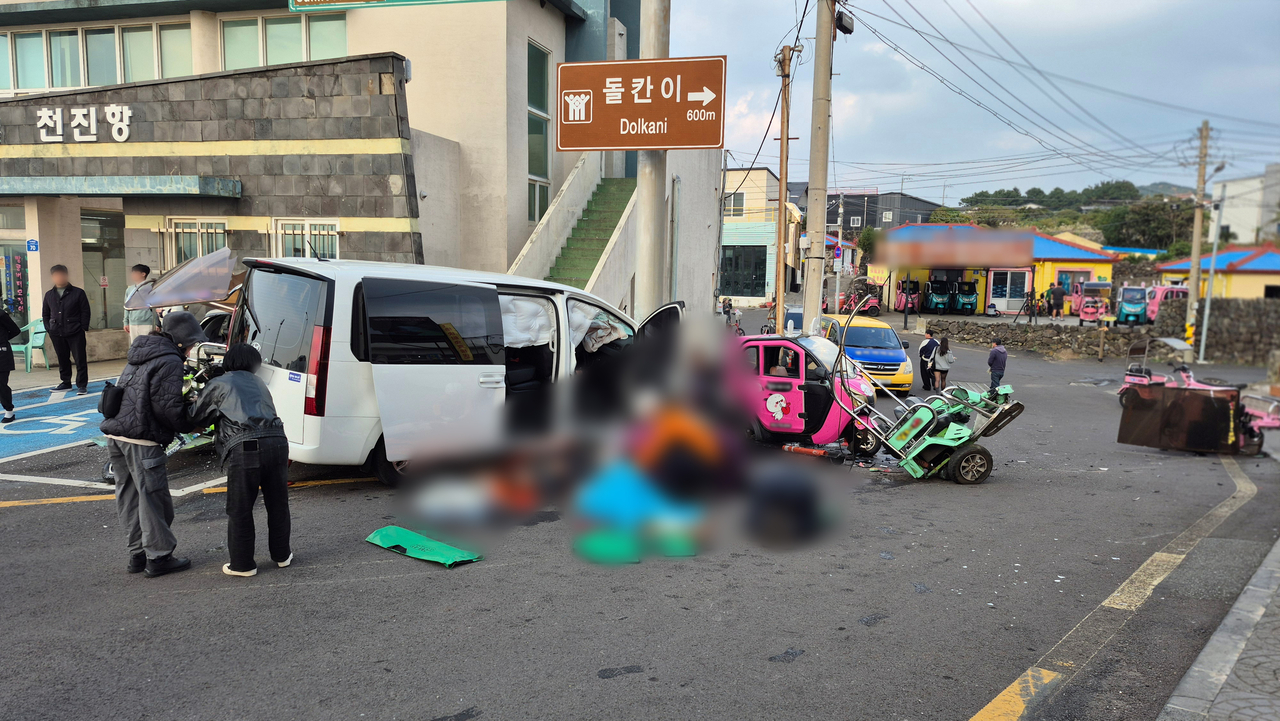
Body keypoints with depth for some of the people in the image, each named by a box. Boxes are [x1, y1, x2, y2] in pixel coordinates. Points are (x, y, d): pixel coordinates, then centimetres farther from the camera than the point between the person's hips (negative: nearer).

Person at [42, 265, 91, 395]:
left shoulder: (78, 293, 0)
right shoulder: (49, 295, 11)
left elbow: (85, 312, -1)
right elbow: (45, 314, 17)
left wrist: (83, 328, -7)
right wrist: (48, 328, 5)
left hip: (75, 333, -4)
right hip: (56, 334, 4)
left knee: (80, 359, -4)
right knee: (62, 359, 11)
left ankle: (82, 385, 1)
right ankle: (66, 383, 22)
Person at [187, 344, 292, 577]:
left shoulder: (218, 385, 12)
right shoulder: (258, 383, 27)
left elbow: (194, 418, 17)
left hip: (244, 449, -5)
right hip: (277, 443, 5)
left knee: (240, 510, 8)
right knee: (277, 504, 18)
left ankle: (242, 564, 16)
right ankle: (282, 555, 29)